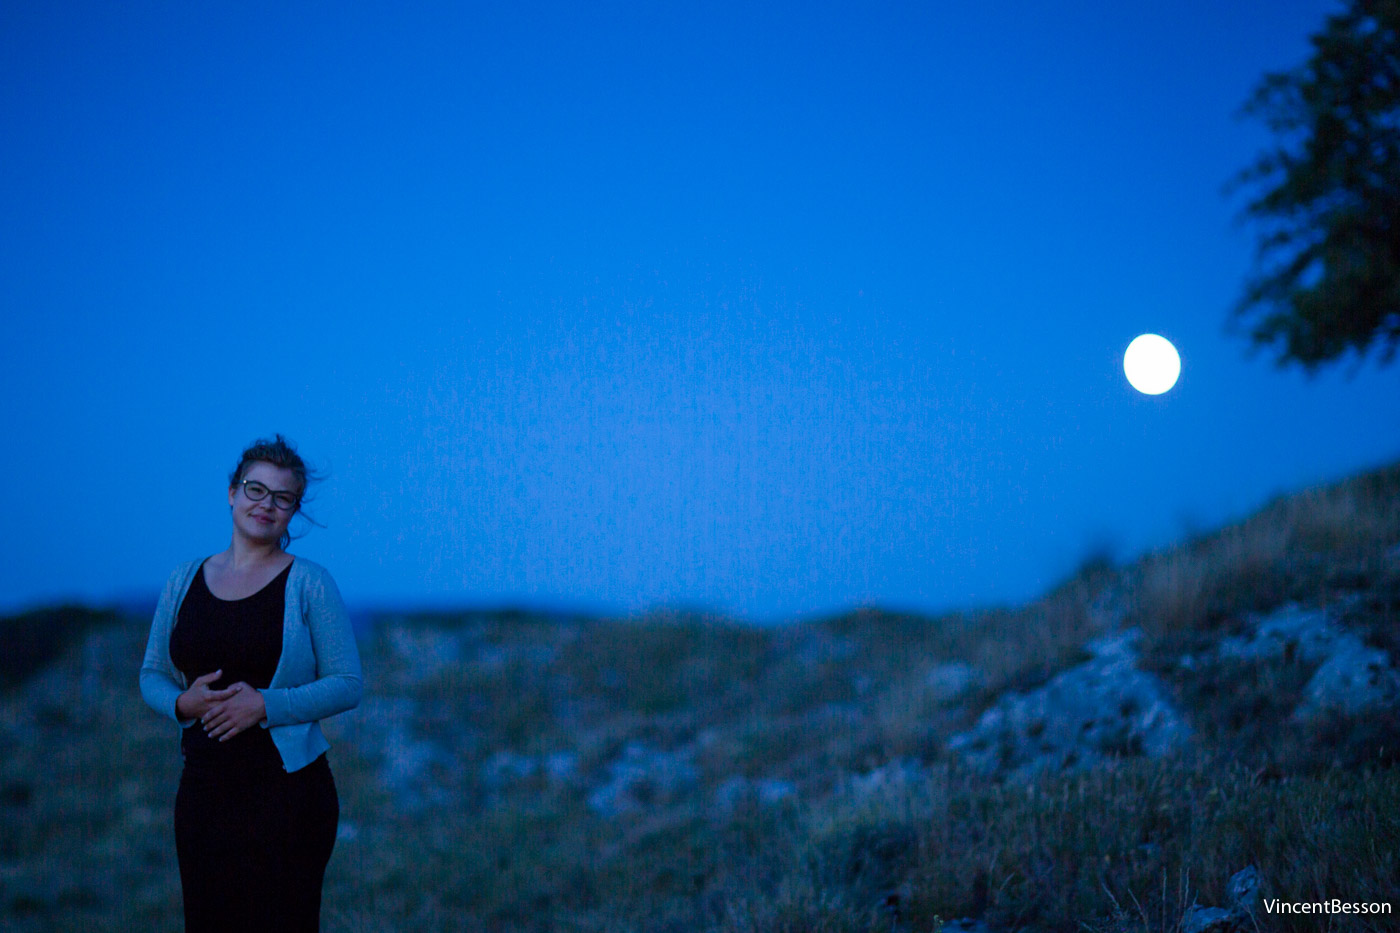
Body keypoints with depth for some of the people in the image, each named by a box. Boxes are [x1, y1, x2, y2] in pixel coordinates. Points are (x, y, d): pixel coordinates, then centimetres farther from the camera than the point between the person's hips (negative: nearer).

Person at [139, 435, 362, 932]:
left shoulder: (309, 583, -1)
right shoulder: (184, 581, 10)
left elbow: (348, 684, -4)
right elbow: (152, 675, 16)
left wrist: (265, 705, -16)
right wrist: (182, 703, -7)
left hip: (286, 786, -3)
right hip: (203, 785, 4)